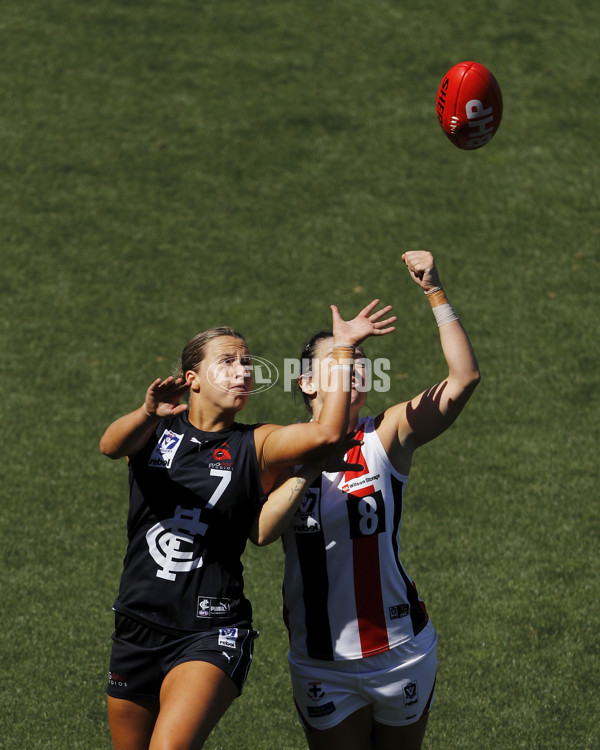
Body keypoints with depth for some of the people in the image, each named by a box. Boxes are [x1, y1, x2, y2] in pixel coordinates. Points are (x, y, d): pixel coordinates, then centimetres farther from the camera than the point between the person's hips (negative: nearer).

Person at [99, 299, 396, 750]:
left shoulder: (257, 445, 3)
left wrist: (344, 350, -16)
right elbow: (112, 445, -18)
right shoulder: (155, 431, 5)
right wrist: (148, 413, -40)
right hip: (138, 626, 3)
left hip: (211, 633, -3)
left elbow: (327, 433, -15)